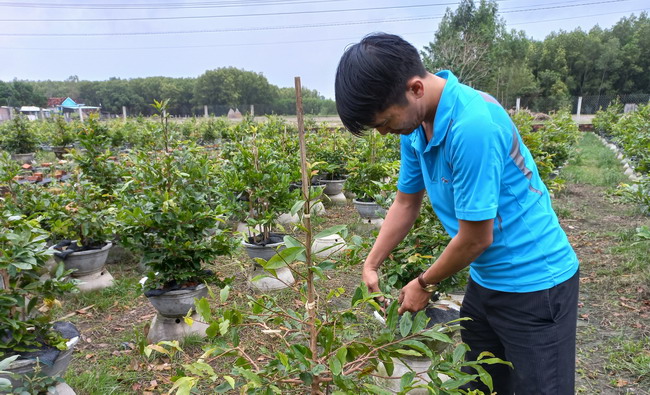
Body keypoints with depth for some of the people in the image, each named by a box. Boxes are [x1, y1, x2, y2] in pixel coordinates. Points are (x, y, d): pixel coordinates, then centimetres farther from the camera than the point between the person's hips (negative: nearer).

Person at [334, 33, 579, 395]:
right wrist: (371, 265, 8)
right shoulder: (416, 124, -4)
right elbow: (406, 203, 9)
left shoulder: (472, 125, -30)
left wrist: (425, 284, -7)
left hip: (535, 282, -8)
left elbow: (475, 238, -23)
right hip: (486, 279, 8)